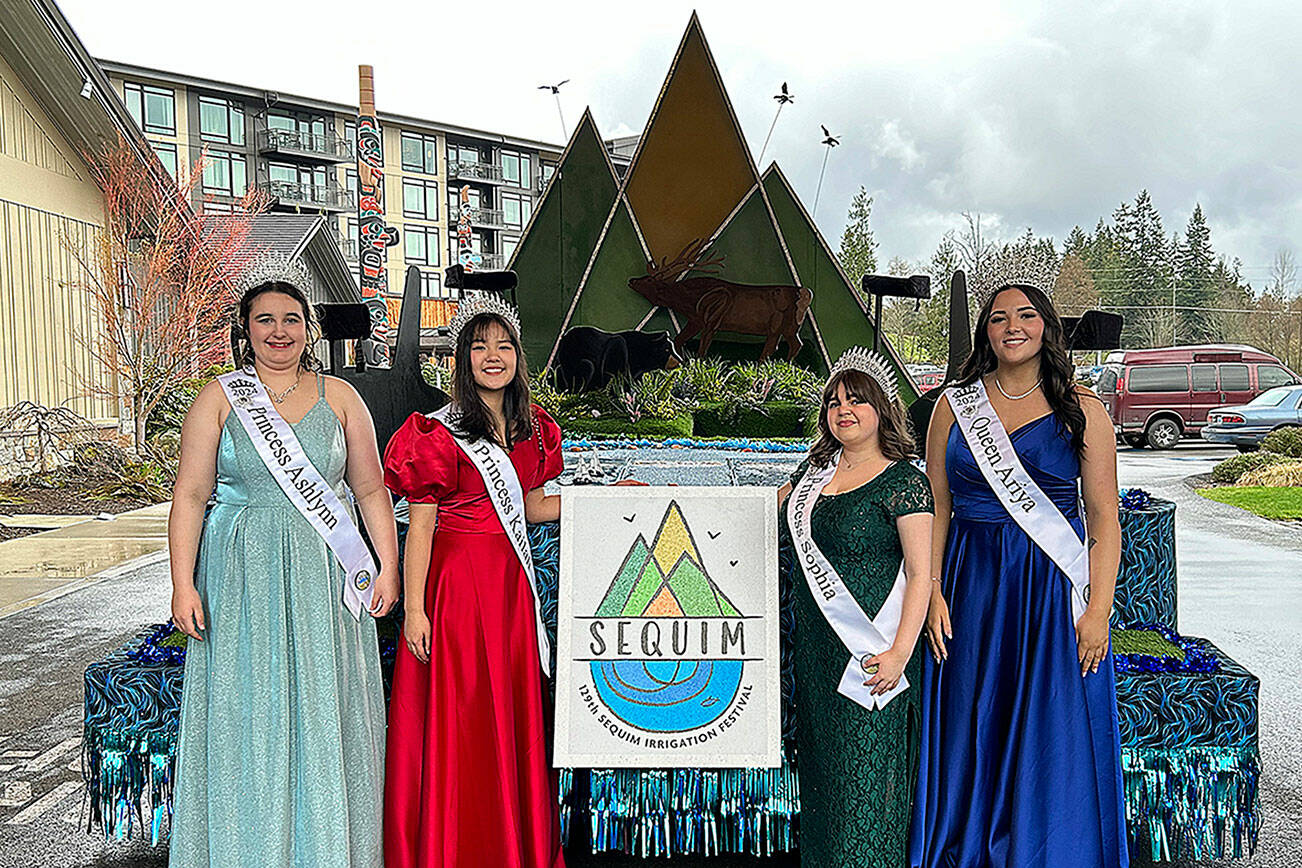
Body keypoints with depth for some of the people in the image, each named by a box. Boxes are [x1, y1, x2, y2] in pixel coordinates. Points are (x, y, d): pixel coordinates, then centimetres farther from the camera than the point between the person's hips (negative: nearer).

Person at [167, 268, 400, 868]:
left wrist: (389, 566, 0)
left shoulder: (339, 397, 6)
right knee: (247, 712, 4)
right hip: (242, 577, -1)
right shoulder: (218, 399, 3)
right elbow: (190, 496, 0)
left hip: (324, 577, 1)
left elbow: (371, 491, 7)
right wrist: (183, 585, -8)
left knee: (325, 711, 5)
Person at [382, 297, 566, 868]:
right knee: (457, 719, 1)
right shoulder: (441, 435, -10)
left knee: (516, 712, 13)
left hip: (512, 584, 6)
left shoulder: (531, 430, 9)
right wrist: (413, 608, -16)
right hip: (456, 584, -6)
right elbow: (420, 526, -11)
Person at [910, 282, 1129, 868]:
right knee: (969, 734, 9)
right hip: (971, 587, 2)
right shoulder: (955, 405, 6)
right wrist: (933, 592, -4)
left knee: (1052, 739, 4)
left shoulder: (1082, 411, 1)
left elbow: (1104, 522, -1)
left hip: (1053, 590, -2)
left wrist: (1098, 610, -9)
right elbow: (935, 507, 5)